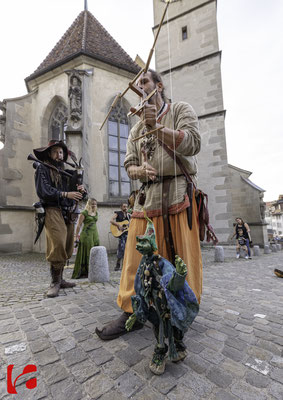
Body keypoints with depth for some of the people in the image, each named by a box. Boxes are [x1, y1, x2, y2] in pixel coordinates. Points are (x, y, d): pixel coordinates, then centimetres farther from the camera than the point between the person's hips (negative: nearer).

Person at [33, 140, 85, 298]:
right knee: (58, 247, -15)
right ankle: (55, 282, -1)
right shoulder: (43, 169, 6)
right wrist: (65, 194, -14)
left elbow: (73, 191, 20)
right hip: (53, 212, -6)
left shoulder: (66, 171, 21)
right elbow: (43, 191, -8)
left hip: (68, 213, 6)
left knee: (66, 249, 6)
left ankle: (60, 279, 18)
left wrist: (80, 189, -3)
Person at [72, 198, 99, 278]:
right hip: (86, 235, -6)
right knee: (86, 253, -2)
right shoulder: (84, 213, -5)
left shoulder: (96, 213, 14)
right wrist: (77, 236, -9)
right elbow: (79, 225, -7)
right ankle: (83, 272, 7)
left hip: (95, 235, 6)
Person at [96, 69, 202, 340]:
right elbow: (129, 165, 17)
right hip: (147, 197, 4)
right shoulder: (136, 129, 24)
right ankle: (130, 314, 14)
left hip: (178, 193, -3)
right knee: (135, 257, 0)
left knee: (183, 258, 0)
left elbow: (192, 143, -6)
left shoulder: (180, 110, 12)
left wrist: (157, 126, -16)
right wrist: (140, 169, -7)